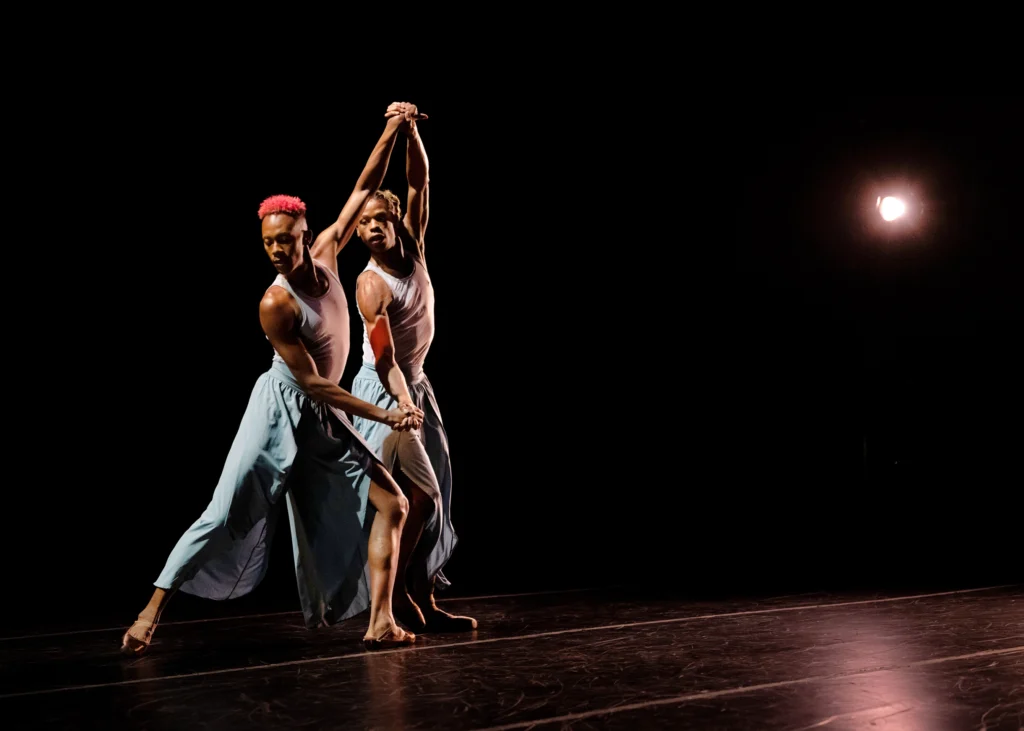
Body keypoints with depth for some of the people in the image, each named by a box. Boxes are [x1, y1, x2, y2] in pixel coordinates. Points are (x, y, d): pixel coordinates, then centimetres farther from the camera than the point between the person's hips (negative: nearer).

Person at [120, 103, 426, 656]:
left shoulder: (324, 255, -2)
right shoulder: (275, 304, -19)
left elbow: (364, 192, 5)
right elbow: (312, 384, -18)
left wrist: (390, 132, -2)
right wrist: (383, 415, -18)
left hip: (325, 419, 7)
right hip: (281, 409, -6)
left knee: (391, 504, -1)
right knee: (227, 515, -11)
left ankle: (380, 624, -1)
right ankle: (151, 613, 0)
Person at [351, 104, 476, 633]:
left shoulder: (413, 250, 2)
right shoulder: (371, 283, -17)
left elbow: (420, 184, -2)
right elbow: (384, 355, -23)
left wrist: (410, 132, -14)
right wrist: (403, 404, -34)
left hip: (415, 385, 8)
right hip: (386, 392, -8)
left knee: (427, 497, 8)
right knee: (421, 495, -8)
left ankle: (422, 599, 16)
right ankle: (396, 591, 5)